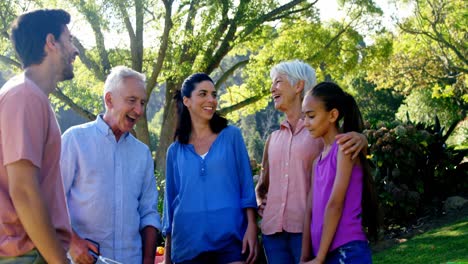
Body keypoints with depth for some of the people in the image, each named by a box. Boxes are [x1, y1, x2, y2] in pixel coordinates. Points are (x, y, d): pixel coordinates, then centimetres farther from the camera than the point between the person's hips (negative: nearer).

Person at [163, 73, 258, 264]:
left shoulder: (231, 136, 6)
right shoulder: (175, 150, 10)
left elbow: (246, 185, 2)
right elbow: (171, 199, 13)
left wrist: (252, 226, -9)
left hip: (231, 237, -2)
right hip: (188, 241, 2)